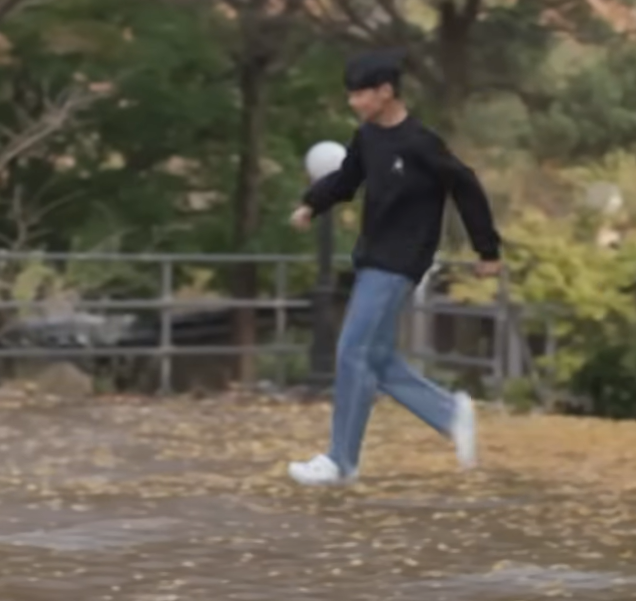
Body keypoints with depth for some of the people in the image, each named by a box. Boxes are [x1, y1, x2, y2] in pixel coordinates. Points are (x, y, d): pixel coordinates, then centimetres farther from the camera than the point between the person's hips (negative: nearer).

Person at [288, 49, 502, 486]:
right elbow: (347, 178, 15)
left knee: (354, 355, -8)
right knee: (377, 360, 10)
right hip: (372, 261, 8)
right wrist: (312, 205, -5)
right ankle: (450, 413, 21)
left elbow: (467, 189, -11)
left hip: (397, 265, -8)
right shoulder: (367, 137, 4)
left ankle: (341, 461, -1)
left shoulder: (420, 144, -18)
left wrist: (488, 251, -6)